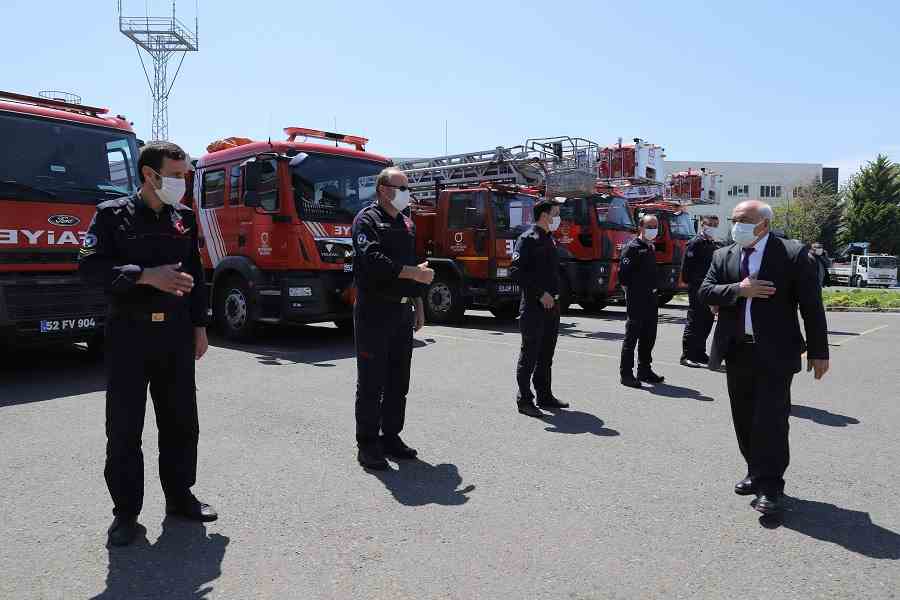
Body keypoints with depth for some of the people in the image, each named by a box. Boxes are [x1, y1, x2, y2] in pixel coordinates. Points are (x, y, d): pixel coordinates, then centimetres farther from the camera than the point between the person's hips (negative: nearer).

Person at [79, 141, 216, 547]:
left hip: (176, 332, 4)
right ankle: (126, 510, 16)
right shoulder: (113, 214, -3)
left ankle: (179, 495, 26)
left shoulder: (184, 218, 9)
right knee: (124, 426, 2)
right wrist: (146, 275, -23)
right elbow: (90, 267, -12)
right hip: (129, 332, -4)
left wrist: (199, 326, 10)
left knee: (181, 420, 10)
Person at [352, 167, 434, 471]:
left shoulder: (407, 223, 19)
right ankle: (367, 444, 8)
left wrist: (418, 305, 18)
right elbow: (374, 261, -20)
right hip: (374, 312, -8)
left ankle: (391, 437, 24)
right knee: (372, 381, -1)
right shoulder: (367, 220, -5)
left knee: (398, 381, 12)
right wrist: (414, 273, -17)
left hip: (403, 311, 8)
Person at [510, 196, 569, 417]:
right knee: (530, 353, -3)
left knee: (546, 354, 15)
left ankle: (544, 395, 25)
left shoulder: (549, 239, 17)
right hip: (534, 306, -9)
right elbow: (516, 272, -19)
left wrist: (555, 296, 13)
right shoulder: (528, 239, -11)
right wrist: (540, 294, -19)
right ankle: (524, 400, 5)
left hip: (551, 305, 9)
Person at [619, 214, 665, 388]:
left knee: (649, 336, 14)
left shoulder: (651, 247, 17)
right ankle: (626, 373, 4)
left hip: (651, 297, 9)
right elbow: (623, 273, -17)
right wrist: (631, 291, -11)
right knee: (632, 336, -3)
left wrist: (653, 290, 16)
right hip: (636, 299, -9)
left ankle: (644, 370, 25)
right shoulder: (632, 247, -11)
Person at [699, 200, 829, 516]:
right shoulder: (723, 256, 9)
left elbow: (811, 306, -4)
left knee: (771, 420, -5)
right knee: (744, 419, 13)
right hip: (737, 352, 5)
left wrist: (818, 352, -5)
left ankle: (770, 487, 5)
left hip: (776, 353, -5)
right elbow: (705, 292, 1)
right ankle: (757, 473, 30)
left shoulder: (793, 253, -4)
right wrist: (737, 290, -16)